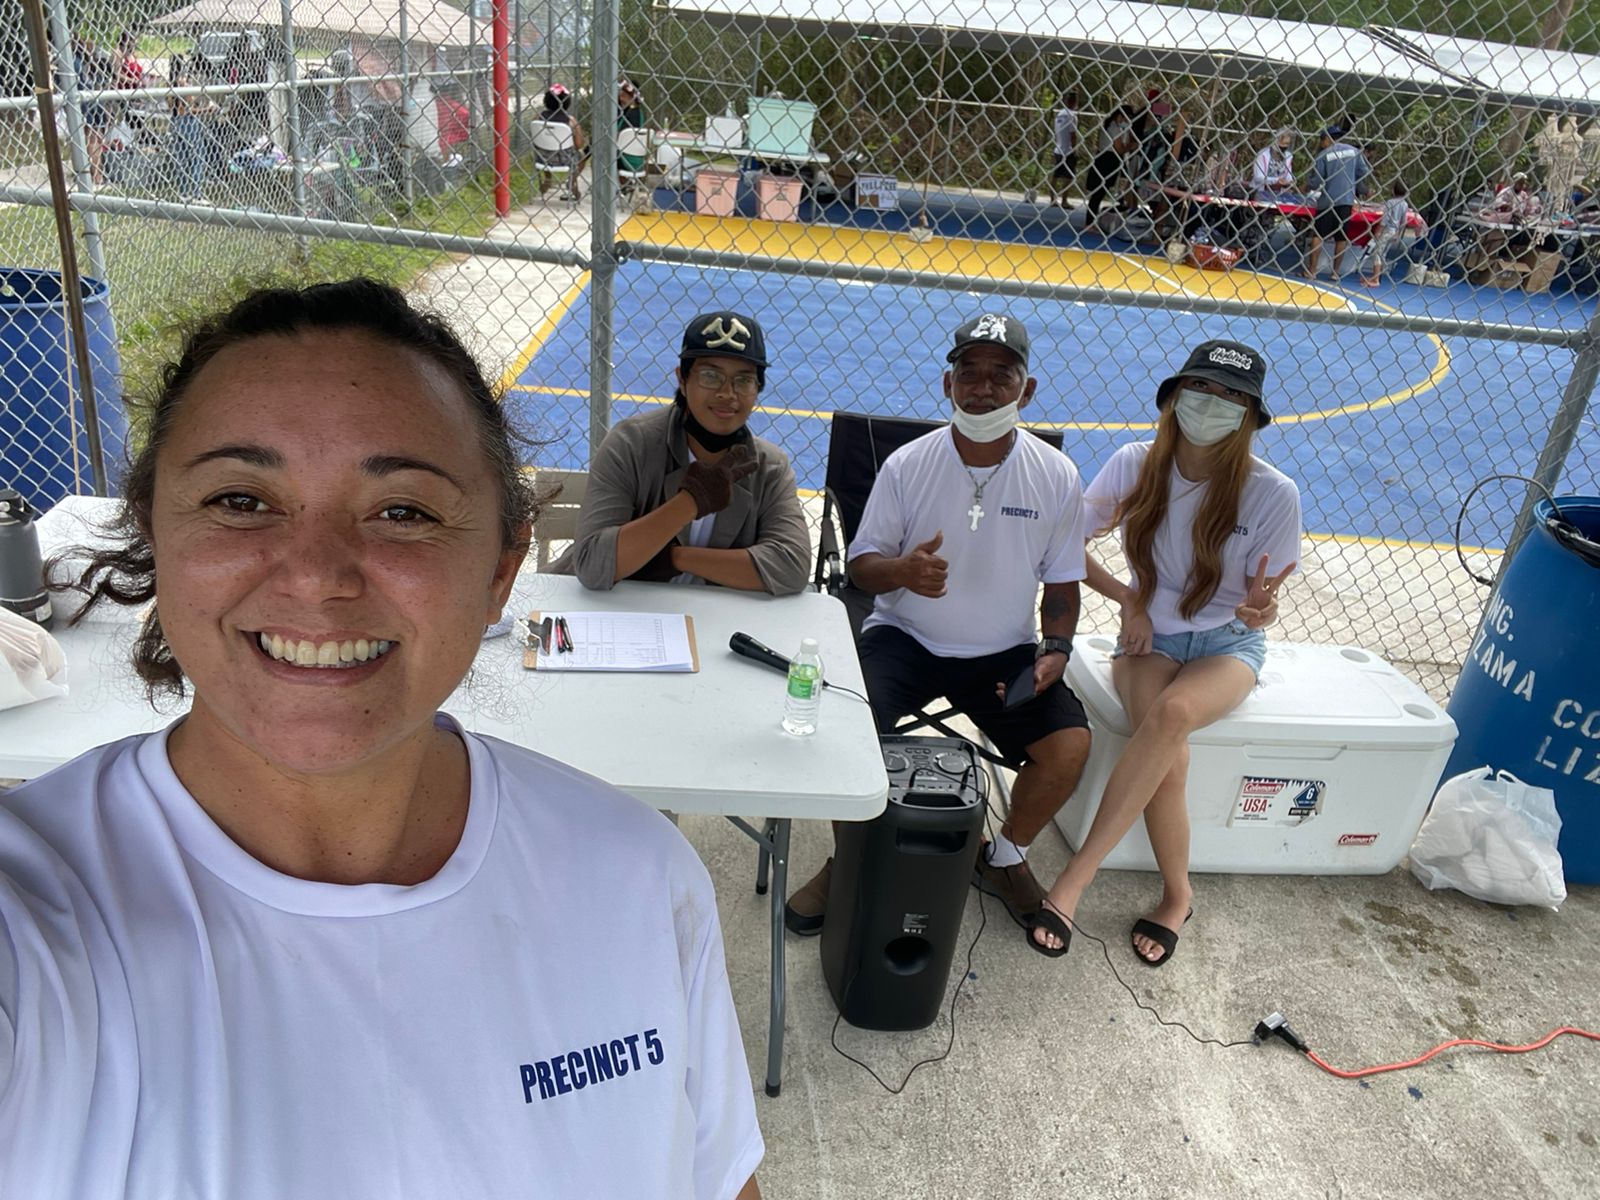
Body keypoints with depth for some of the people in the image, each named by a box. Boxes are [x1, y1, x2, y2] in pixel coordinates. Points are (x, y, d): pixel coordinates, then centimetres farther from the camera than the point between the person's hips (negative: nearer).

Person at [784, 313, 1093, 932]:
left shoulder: (1056, 476, -4)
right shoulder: (907, 465, -7)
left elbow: (1062, 582, 6)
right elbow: (861, 563, -1)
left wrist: (1054, 650, -11)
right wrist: (903, 570, -24)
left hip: (1005, 652, 1)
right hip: (905, 637, -1)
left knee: (1070, 745, -19)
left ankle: (1004, 857, 14)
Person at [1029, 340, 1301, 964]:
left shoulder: (1273, 493, -11)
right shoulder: (1135, 464, -7)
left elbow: (1260, 606, -4)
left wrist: (1260, 608, -28)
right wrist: (1128, 599, -11)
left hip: (1228, 645, -1)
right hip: (1150, 636, 1)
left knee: (1171, 713, -35)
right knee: (1168, 756, -30)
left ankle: (1072, 881, -30)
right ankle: (1177, 896, -6)